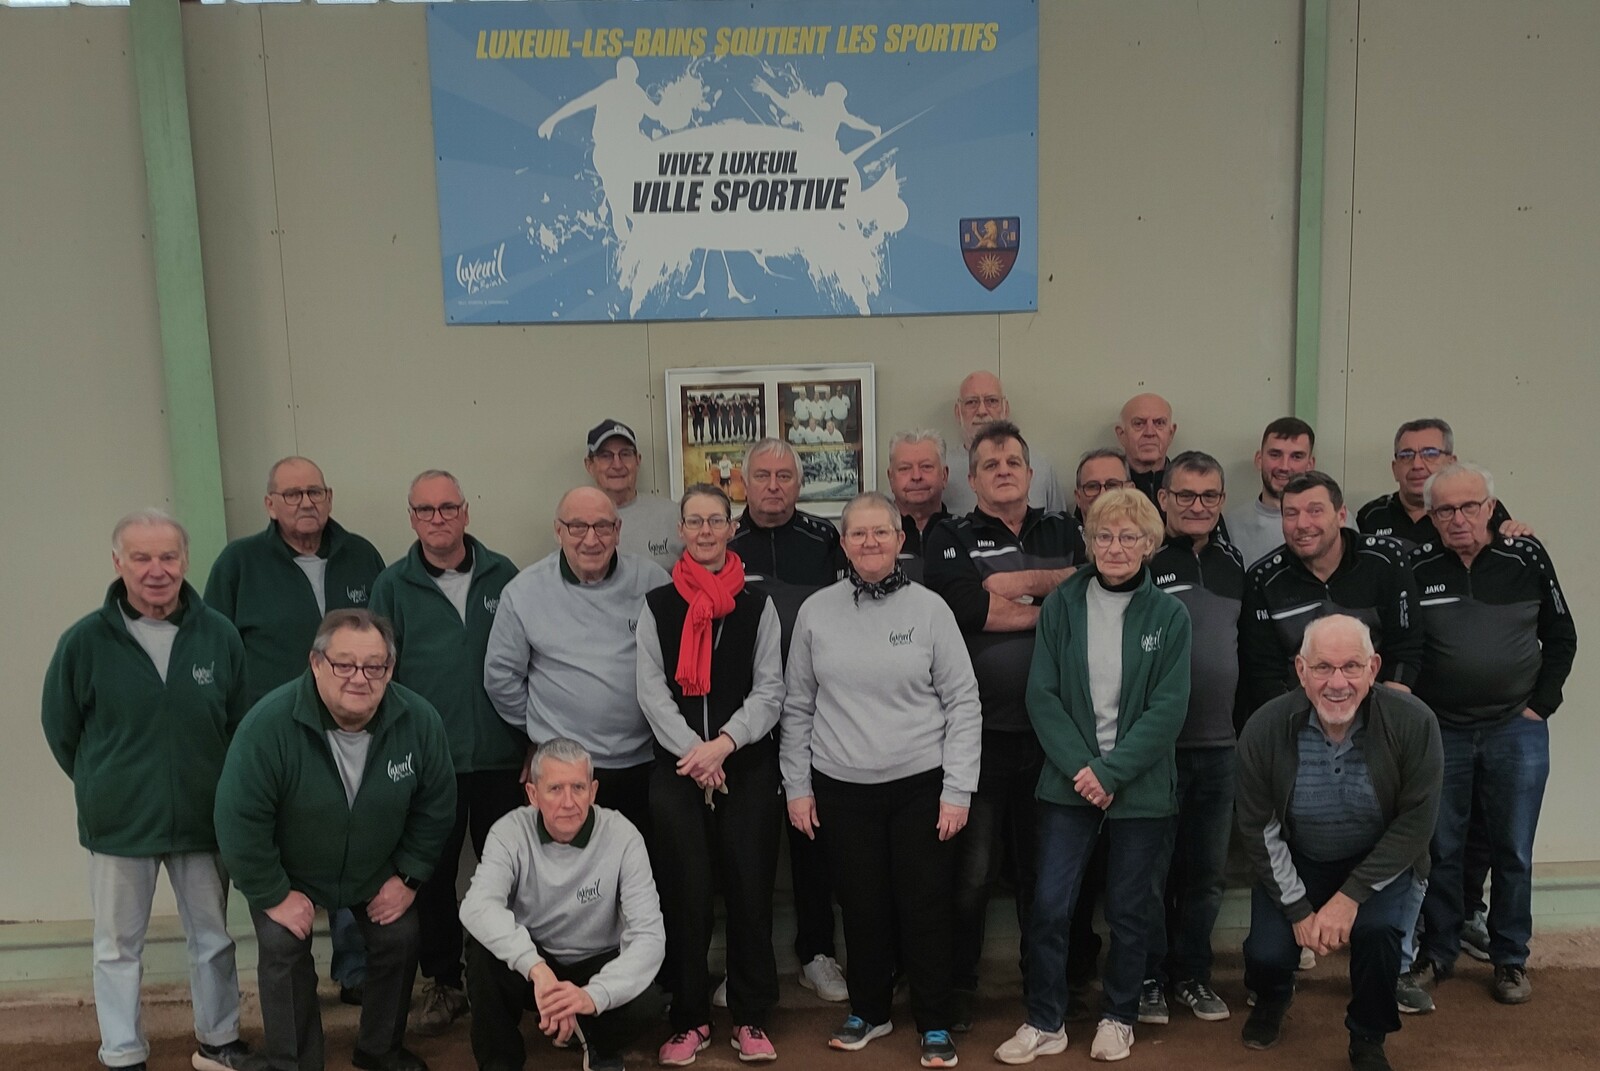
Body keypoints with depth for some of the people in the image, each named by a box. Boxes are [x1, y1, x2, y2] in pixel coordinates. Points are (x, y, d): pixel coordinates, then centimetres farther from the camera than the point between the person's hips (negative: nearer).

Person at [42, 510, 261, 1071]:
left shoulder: (219, 635, -8)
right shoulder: (85, 641, -12)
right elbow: (61, 728, 2)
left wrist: (221, 789, 6)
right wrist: (103, 786, 8)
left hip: (205, 818, 2)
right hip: (118, 824, -1)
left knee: (213, 938, 16)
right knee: (119, 946, 13)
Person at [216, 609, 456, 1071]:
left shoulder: (420, 720, -25)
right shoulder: (269, 723, -34)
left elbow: (436, 805, -10)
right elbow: (239, 820, -26)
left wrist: (408, 877, -7)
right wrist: (273, 896, -19)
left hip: (378, 869, 3)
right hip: (287, 873, -2)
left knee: (399, 942, 4)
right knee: (284, 951, -12)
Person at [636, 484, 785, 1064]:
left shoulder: (757, 606, 5)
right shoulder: (657, 606, 6)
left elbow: (769, 691, 0)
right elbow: (652, 691, -1)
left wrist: (724, 744, -14)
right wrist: (692, 751, -13)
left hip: (748, 764, 0)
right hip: (676, 766, 0)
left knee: (750, 887, 2)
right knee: (686, 891, 2)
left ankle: (751, 1016, 15)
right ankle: (690, 1017, 15)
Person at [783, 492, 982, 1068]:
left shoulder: (929, 608, -4)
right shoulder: (816, 611, 1)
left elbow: (963, 702, -3)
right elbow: (797, 707, 7)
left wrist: (957, 789, -7)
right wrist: (797, 786, 5)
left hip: (919, 784, -1)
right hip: (841, 788, 2)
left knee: (925, 906, 5)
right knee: (862, 906, 12)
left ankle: (935, 1024, 22)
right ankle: (868, 1010, 32)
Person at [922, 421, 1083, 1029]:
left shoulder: (1063, 535, 13)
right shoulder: (950, 540, 2)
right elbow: (970, 608, -16)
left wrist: (1022, 582, -12)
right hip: (981, 732, -3)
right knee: (973, 869, 5)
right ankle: (959, 984, 21)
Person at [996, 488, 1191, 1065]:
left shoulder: (1169, 616, -4)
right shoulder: (1061, 604, -1)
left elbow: (1167, 710, -9)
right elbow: (1042, 695, -4)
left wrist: (1109, 772, -16)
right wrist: (1079, 767, -14)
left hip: (1140, 786, 0)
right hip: (1069, 780, 1)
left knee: (1129, 910, 11)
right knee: (1049, 905, -1)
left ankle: (1118, 1016, 30)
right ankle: (1044, 1022, 16)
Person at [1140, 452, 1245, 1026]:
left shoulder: (1234, 563, 10)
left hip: (1218, 747, 5)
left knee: (1207, 871, 15)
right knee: (1151, 869, 6)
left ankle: (1192, 974, 30)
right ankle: (1147, 975, 21)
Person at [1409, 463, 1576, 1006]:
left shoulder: (1526, 557, -4)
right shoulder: (1414, 566, -7)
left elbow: (1561, 637, 6)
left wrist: (1540, 706, 0)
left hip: (1516, 731, 1)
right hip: (1439, 731, 0)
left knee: (1513, 852, 9)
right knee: (1441, 849, 9)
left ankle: (1510, 959, 24)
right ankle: (1438, 952, 24)